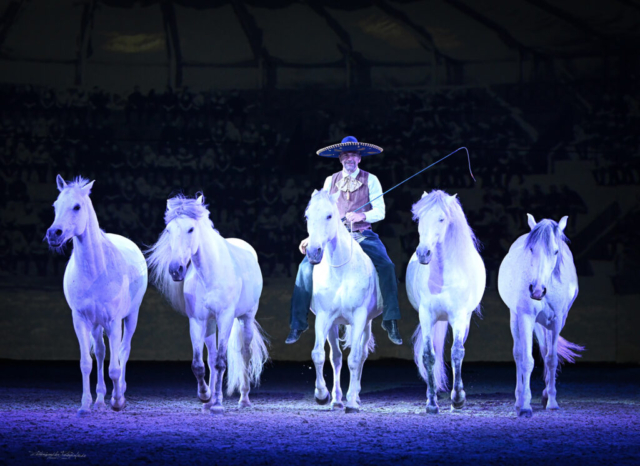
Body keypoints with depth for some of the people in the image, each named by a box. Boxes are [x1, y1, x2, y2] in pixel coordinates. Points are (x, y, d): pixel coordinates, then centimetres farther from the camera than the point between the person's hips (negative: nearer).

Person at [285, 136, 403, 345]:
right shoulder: (330, 181, 11)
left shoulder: (370, 180, 4)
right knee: (307, 266, -18)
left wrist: (363, 215, -21)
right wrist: (312, 237, 2)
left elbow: (380, 211, -1)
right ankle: (298, 324, -12)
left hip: (363, 235, -2)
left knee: (386, 266, -27)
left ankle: (391, 321, -19)